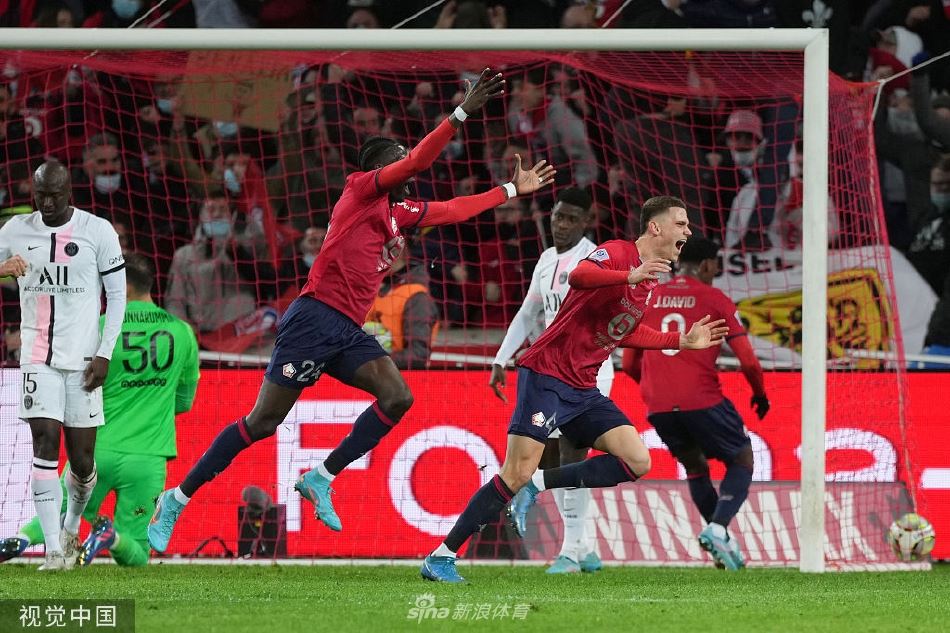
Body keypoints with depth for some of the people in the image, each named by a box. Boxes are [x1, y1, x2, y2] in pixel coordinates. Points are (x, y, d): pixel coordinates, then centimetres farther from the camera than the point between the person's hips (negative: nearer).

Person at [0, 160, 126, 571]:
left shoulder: (98, 232, -2)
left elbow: (117, 295, 2)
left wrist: (104, 354, -5)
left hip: (82, 359, -1)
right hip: (38, 359, 1)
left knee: (81, 459, 1)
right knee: (45, 443, -14)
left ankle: (71, 528, 31)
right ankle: (54, 550, -15)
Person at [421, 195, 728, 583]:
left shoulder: (649, 279, 15)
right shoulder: (617, 252, -12)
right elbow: (579, 276, -34)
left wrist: (682, 341, 28)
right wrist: (632, 275, -45)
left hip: (583, 390, 9)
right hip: (546, 373, -9)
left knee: (637, 461, -7)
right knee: (517, 475, -15)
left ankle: (539, 485, -1)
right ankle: (441, 557, -7)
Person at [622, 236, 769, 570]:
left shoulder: (647, 299, 14)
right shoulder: (715, 300, 2)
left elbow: (629, 363, 19)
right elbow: (747, 359, -2)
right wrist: (760, 393, 16)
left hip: (657, 406, 4)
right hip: (702, 401, -4)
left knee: (695, 467, 25)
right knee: (742, 462, 12)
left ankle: (721, 542, 19)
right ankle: (718, 528, -10)